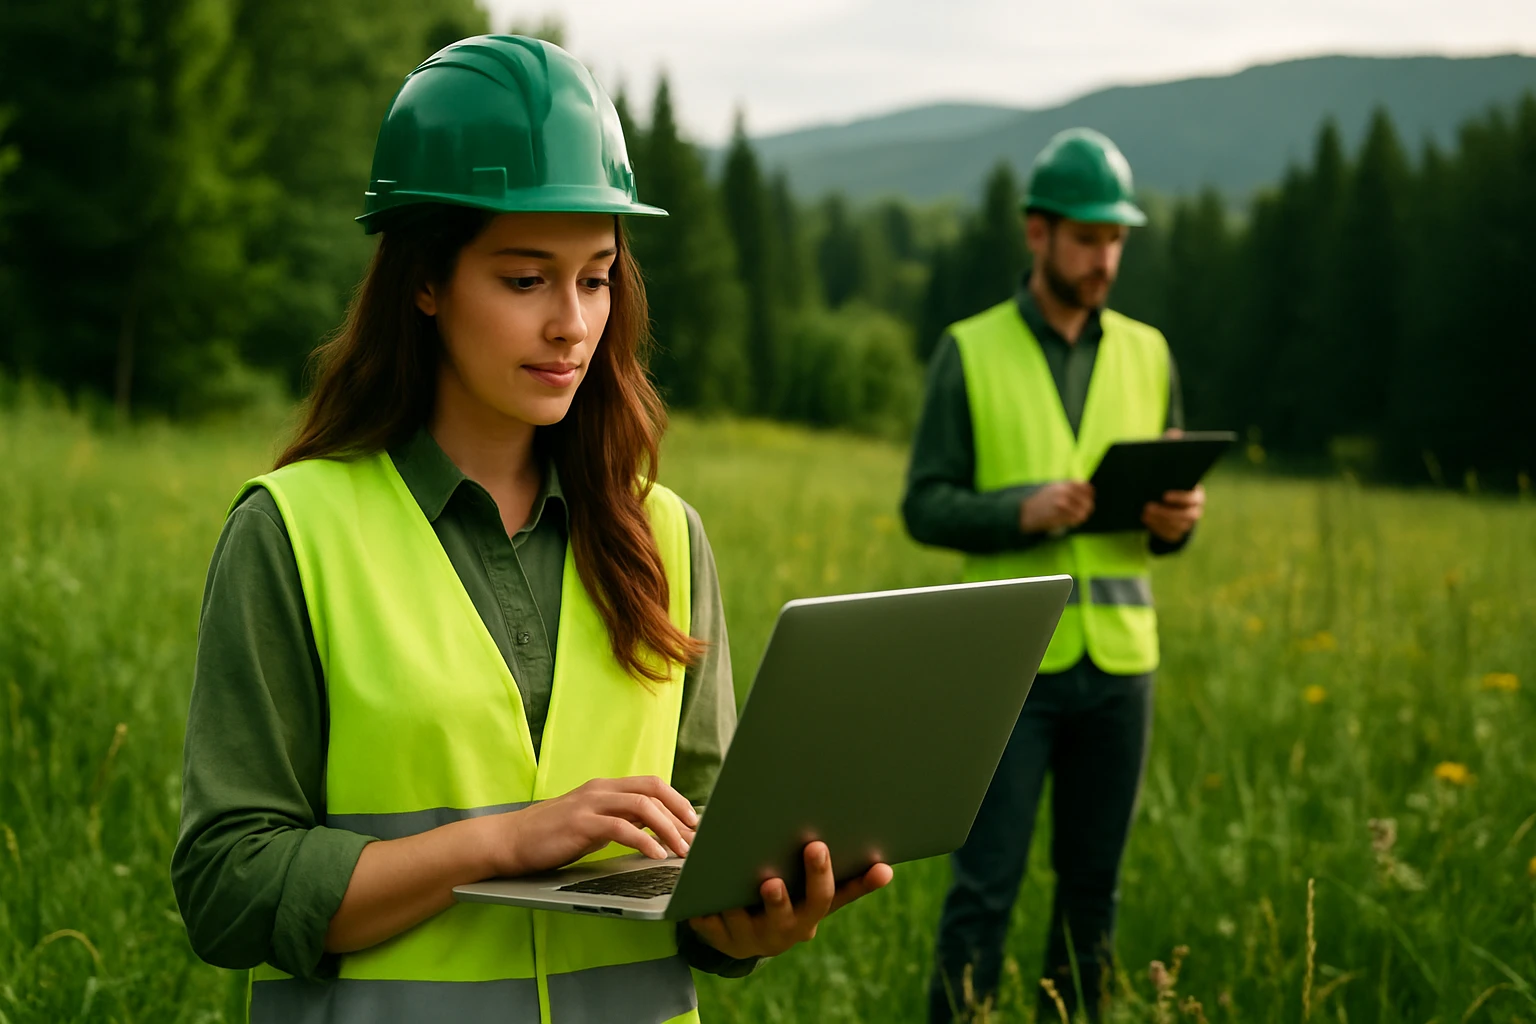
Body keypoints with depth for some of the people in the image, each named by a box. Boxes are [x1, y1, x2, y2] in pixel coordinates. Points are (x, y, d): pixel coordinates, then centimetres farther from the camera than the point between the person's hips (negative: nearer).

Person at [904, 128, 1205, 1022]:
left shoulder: (1148, 354, 10)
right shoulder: (970, 353, 0)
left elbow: (1170, 508, 14)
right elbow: (926, 506, -3)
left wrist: (1177, 520, -9)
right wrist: (1022, 512, -20)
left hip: (1119, 657, 3)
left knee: (1094, 886, 8)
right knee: (986, 885, -3)